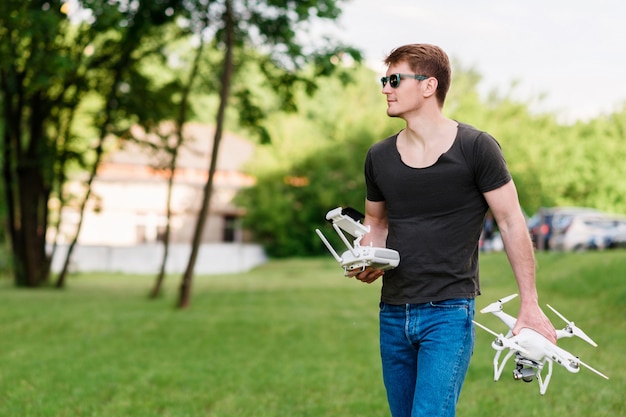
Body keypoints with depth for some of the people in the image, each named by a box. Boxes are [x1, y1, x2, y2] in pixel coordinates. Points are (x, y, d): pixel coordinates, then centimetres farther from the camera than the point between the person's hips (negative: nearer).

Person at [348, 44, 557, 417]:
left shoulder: (476, 148, -7)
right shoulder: (380, 156, 8)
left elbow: (511, 222, -4)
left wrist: (530, 306, -6)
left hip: (449, 312, -6)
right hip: (393, 313, 6)